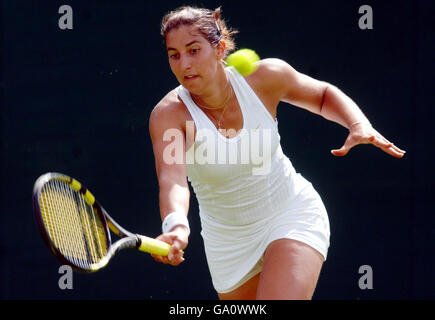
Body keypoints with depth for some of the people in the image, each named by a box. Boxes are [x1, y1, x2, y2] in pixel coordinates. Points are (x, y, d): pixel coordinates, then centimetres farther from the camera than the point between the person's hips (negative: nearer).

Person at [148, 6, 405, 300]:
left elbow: (324, 95, 4)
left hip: (293, 215, -1)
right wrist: (176, 227, -62)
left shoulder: (264, 77, -16)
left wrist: (360, 126, -16)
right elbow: (171, 180, -40)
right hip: (229, 240, 2)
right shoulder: (168, 114, -22)